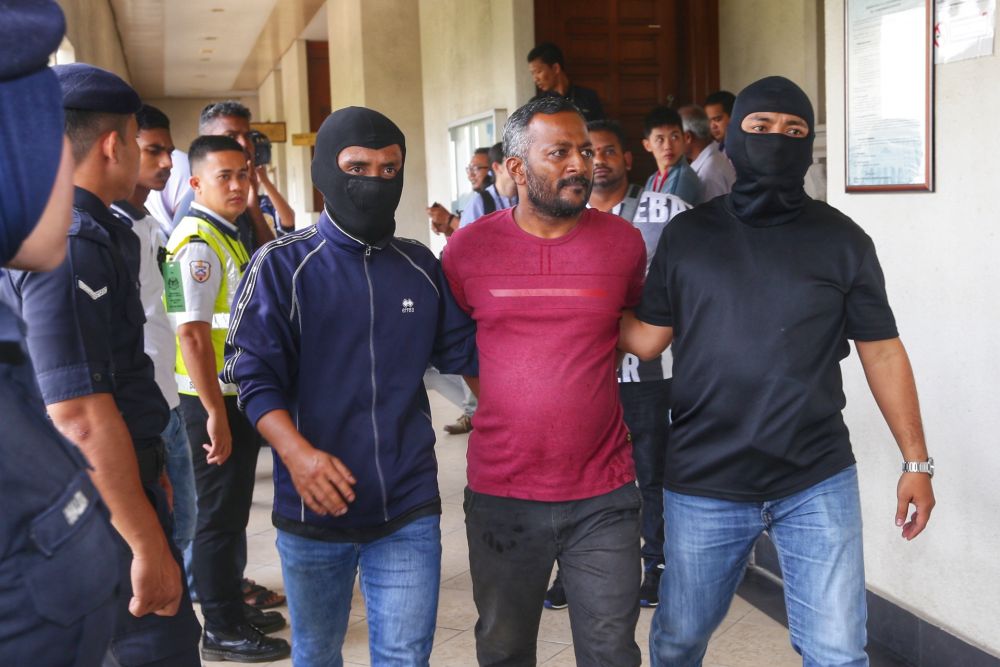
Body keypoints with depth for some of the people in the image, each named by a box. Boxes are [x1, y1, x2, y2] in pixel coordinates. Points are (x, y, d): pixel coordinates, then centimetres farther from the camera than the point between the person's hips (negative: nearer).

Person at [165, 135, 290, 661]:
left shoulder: (227, 236, 11)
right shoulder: (196, 243, -18)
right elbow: (191, 333, -24)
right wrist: (215, 413, -24)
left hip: (236, 395, 9)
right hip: (212, 400, -9)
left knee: (233, 510, 18)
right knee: (220, 514, 1)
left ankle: (231, 606, 32)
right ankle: (222, 631, 13)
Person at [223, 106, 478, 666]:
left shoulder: (421, 266, 8)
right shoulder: (283, 266, -4)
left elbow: (468, 351, 12)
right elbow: (254, 374, -10)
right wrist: (296, 453, -25)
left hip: (409, 509, 2)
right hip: (314, 506, -2)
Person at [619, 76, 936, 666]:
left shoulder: (842, 240, 0)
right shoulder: (687, 235, 2)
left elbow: (882, 351, 4)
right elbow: (646, 339, 2)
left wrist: (917, 461, 2)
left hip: (819, 485, -1)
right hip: (703, 486, 1)